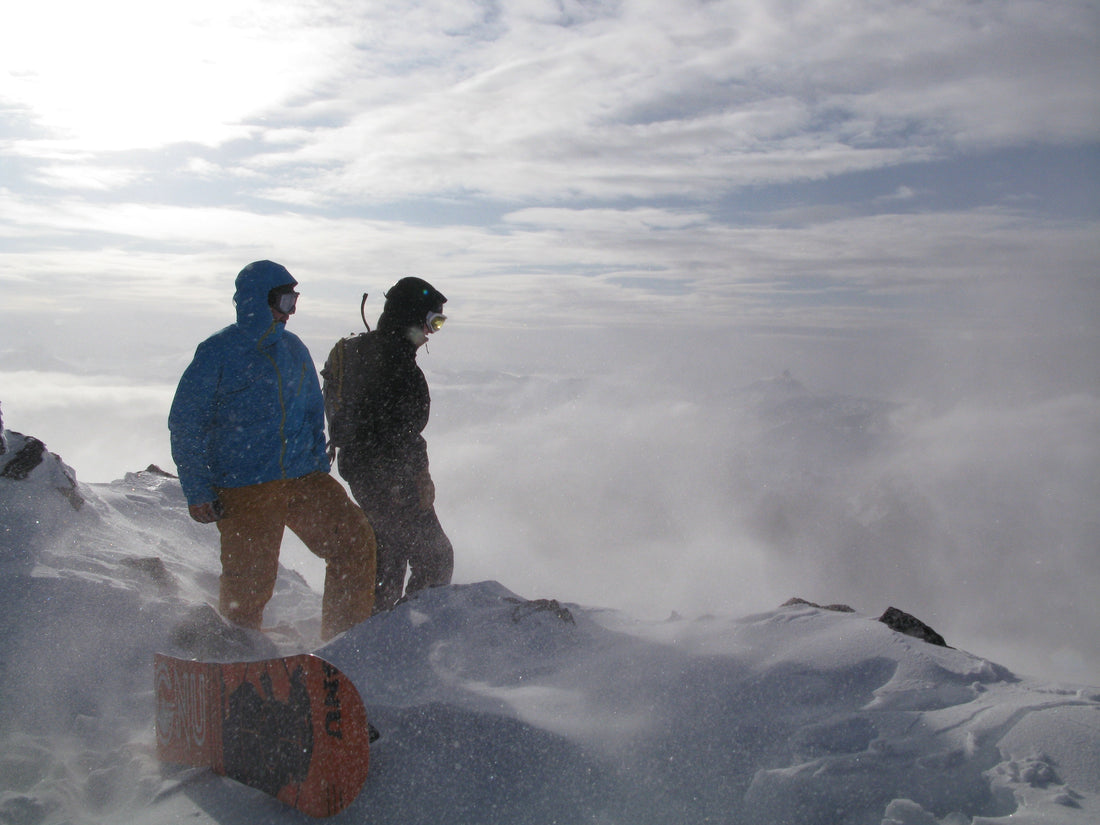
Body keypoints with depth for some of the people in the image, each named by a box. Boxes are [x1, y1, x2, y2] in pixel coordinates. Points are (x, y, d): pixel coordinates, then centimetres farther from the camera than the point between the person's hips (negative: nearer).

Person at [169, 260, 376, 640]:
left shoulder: (294, 349, 12)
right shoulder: (218, 351, -4)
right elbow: (185, 424, -2)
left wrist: (319, 467, 15)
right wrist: (197, 489, -9)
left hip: (303, 479, 5)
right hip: (244, 490, -5)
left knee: (355, 539, -7)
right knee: (249, 582, 0)